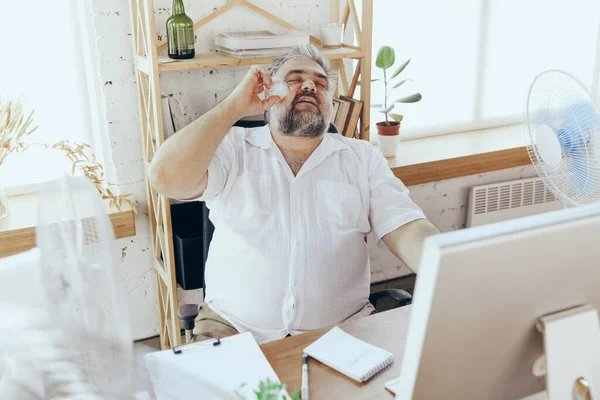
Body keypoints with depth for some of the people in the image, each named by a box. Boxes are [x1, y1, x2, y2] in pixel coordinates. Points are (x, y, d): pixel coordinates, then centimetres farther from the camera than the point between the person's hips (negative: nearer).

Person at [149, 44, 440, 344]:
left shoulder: (363, 158, 8)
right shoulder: (233, 148, 2)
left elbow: (408, 230, 0)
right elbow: (166, 178, -15)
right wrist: (236, 105, -9)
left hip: (340, 332, 2)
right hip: (234, 329, -1)